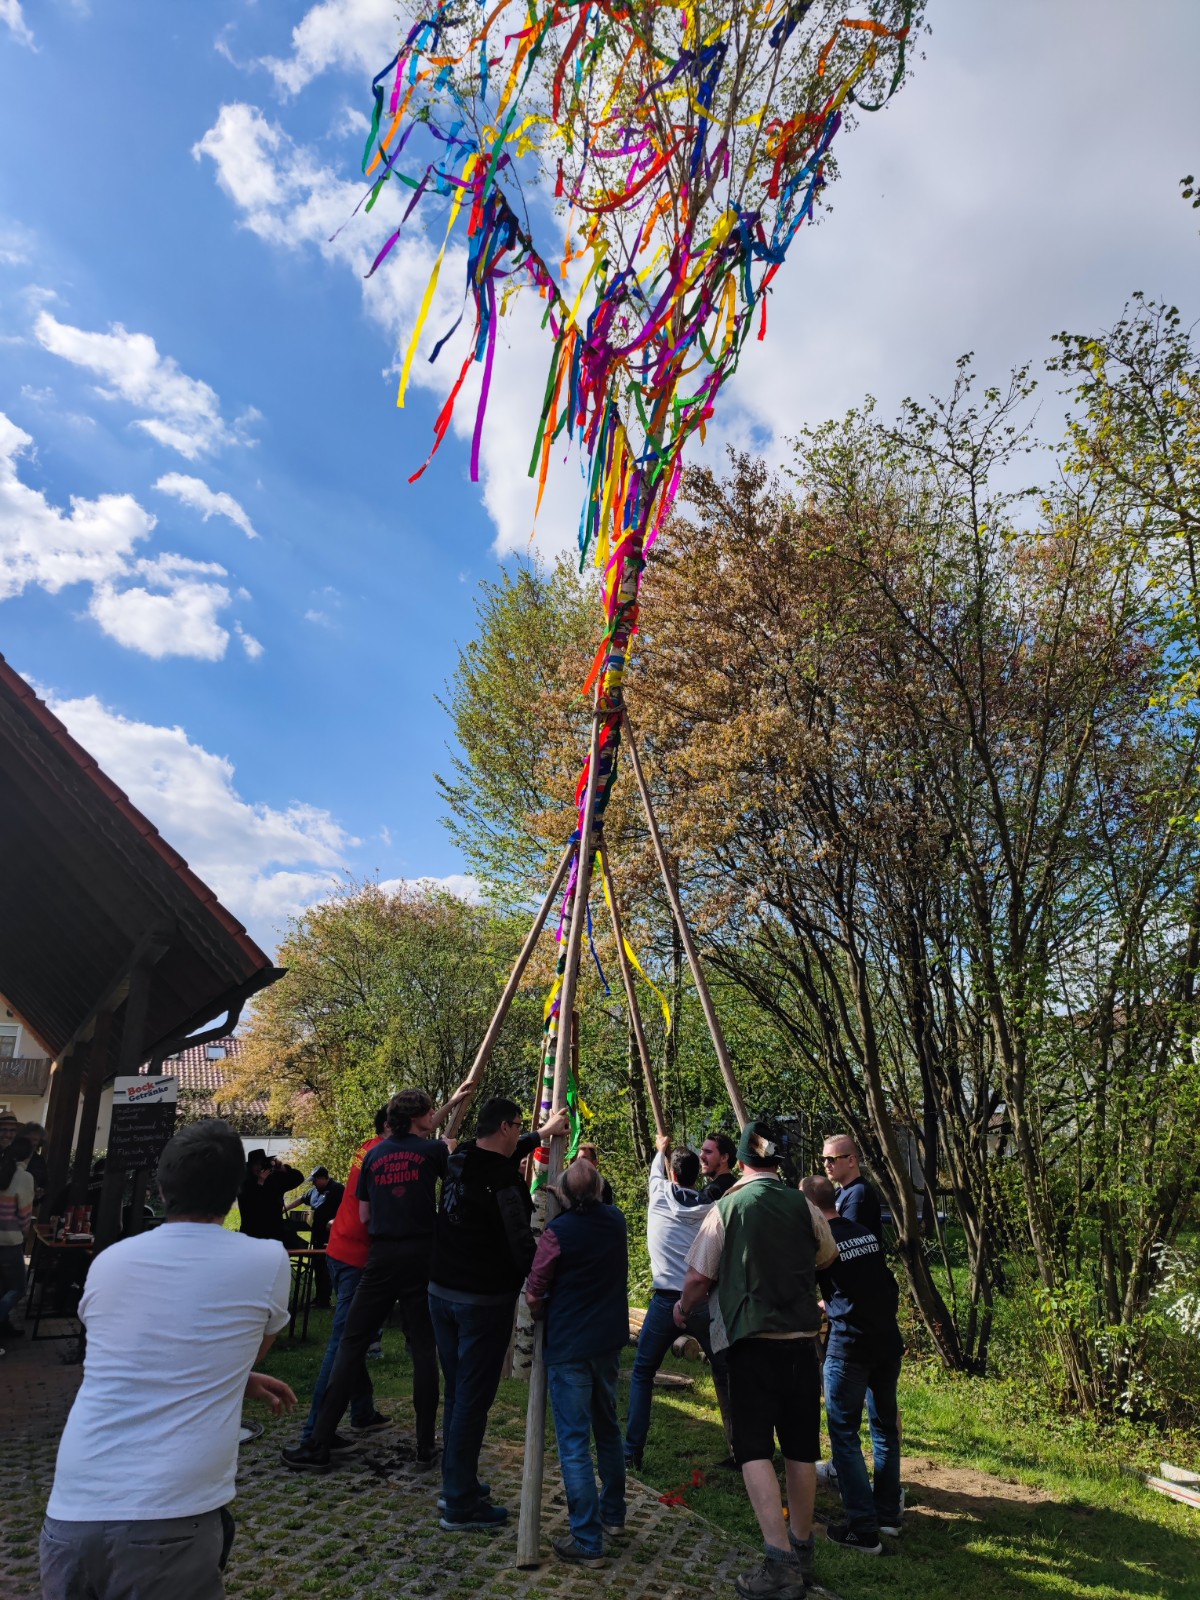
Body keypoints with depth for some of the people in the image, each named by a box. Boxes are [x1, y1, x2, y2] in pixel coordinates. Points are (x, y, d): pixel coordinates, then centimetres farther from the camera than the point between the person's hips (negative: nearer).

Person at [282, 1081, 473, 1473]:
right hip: (421, 1256, -2)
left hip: (381, 1257, 3)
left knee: (351, 1344, 8)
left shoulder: (374, 1155, 8)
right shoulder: (434, 1150, -4)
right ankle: (425, 1448, 9)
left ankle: (319, 1445, 9)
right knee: (423, 1349, 6)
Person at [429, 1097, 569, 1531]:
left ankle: (456, 1484, 31)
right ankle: (460, 1505, 10)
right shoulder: (503, 1179, -21)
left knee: (456, 1392, 19)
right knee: (473, 1400, 2)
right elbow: (521, 1243, -20)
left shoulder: (460, 1159, 4)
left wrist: (542, 1133, 33)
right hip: (484, 1300, -8)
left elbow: (501, 1154, 25)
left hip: (441, 1291, 8)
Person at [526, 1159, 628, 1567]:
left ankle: (588, 1542, 5)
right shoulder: (616, 1220, -4)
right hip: (609, 1341, 6)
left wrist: (545, 1313, 6)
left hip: (568, 1348, -6)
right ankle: (612, 1513, 37)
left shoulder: (558, 1232, -20)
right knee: (608, 1428, 22)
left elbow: (533, 1296, -12)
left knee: (575, 1442, 1)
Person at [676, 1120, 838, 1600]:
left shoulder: (725, 1208, -8)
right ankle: (801, 1552, 29)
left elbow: (698, 1278, -6)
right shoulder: (804, 1206, 1)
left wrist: (682, 1310, 15)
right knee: (800, 1448, 15)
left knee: (755, 1447, 2)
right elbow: (827, 1257, 18)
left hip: (752, 1340, -4)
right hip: (802, 1339, 4)